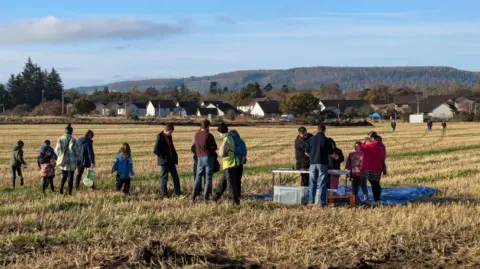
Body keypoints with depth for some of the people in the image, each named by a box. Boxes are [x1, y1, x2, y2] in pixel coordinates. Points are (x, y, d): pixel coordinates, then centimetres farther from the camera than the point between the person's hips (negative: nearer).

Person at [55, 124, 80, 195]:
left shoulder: (60, 139, -3)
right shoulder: (73, 140, -13)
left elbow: (57, 150, 6)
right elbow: (77, 151, -9)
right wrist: (78, 160, 4)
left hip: (62, 161, 3)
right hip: (71, 162, -3)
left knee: (64, 176, 19)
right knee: (70, 177, 6)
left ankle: (61, 187, 0)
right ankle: (70, 192, 6)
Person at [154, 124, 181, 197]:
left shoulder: (169, 136, 8)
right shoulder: (160, 137, -15)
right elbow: (155, 151, -18)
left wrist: (175, 156, 9)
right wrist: (164, 158, -17)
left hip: (171, 161, 8)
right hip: (164, 161, -7)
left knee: (175, 177, 7)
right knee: (164, 177, 2)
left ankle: (178, 193, 12)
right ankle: (164, 194, 12)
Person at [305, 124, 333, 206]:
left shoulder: (311, 139, 3)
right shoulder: (326, 140, -5)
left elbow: (306, 152, 8)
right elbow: (331, 153, 1)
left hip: (313, 163, 3)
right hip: (322, 163, -3)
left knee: (312, 182, 8)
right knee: (323, 183, 1)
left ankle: (311, 200, 8)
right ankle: (322, 202, 0)